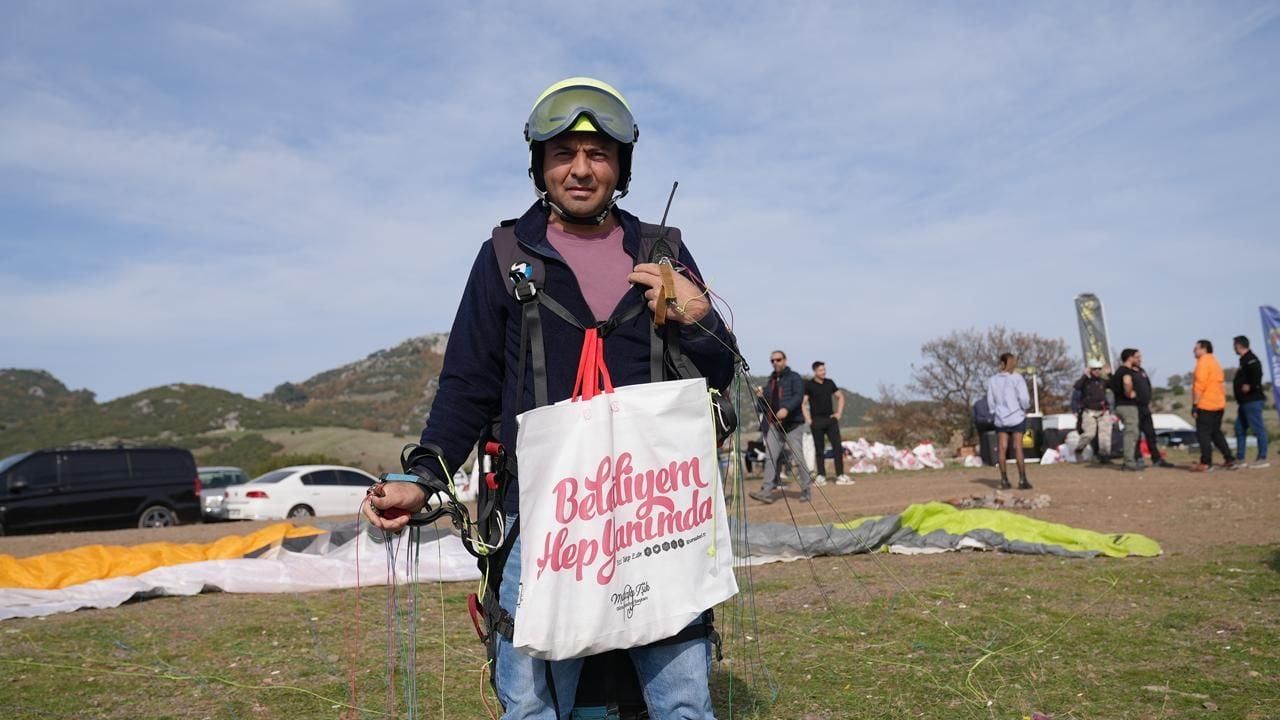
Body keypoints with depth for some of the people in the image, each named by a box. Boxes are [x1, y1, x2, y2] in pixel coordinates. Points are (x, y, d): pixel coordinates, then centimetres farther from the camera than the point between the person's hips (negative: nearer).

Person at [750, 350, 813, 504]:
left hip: (792, 423, -5)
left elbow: (799, 396, -13)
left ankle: (805, 491, 9)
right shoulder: (771, 380, 20)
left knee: (798, 458, -3)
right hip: (774, 424, 5)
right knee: (770, 457, -5)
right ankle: (766, 492, -9)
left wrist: (787, 409, -28)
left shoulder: (794, 377, 1)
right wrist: (761, 396, 2)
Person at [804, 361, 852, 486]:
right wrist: (808, 420, -12)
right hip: (817, 421, -4)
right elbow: (803, 403, -6)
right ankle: (820, 476, 8)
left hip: (831, 419, 4)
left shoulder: (830, 383, 9)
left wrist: (839, 412, 9)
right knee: (819, 450, 2)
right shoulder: (808, 385, -3)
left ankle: (840, 476, 1)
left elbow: (840, 397, 19)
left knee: (838, 447, -2)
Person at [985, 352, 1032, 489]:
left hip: (1000, 418, 3)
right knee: (1018, 447, -1)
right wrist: (1025, 407, 7)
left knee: (1002, 448, 4)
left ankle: (1004, 480, 5)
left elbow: (990, 401, 4)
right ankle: (1022, 480, -1)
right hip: (1016, 417, -3)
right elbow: (1024, 399, -12)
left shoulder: (992, 380, 2)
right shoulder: (1017, 378, -10)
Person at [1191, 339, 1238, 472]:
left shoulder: (1203, 363, -11)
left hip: (1205, 405, -9)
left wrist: (1194, 404, -18)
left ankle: (1206, 463, -8)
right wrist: (1223, 403, 23)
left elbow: (1199, 386, -18)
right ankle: (1229, 460, 15)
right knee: (1216, 433, 16)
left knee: (1203, 434, -6)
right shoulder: (1215, 362, 19)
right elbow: (1220, 383, 21)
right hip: (1218, 405, 9)